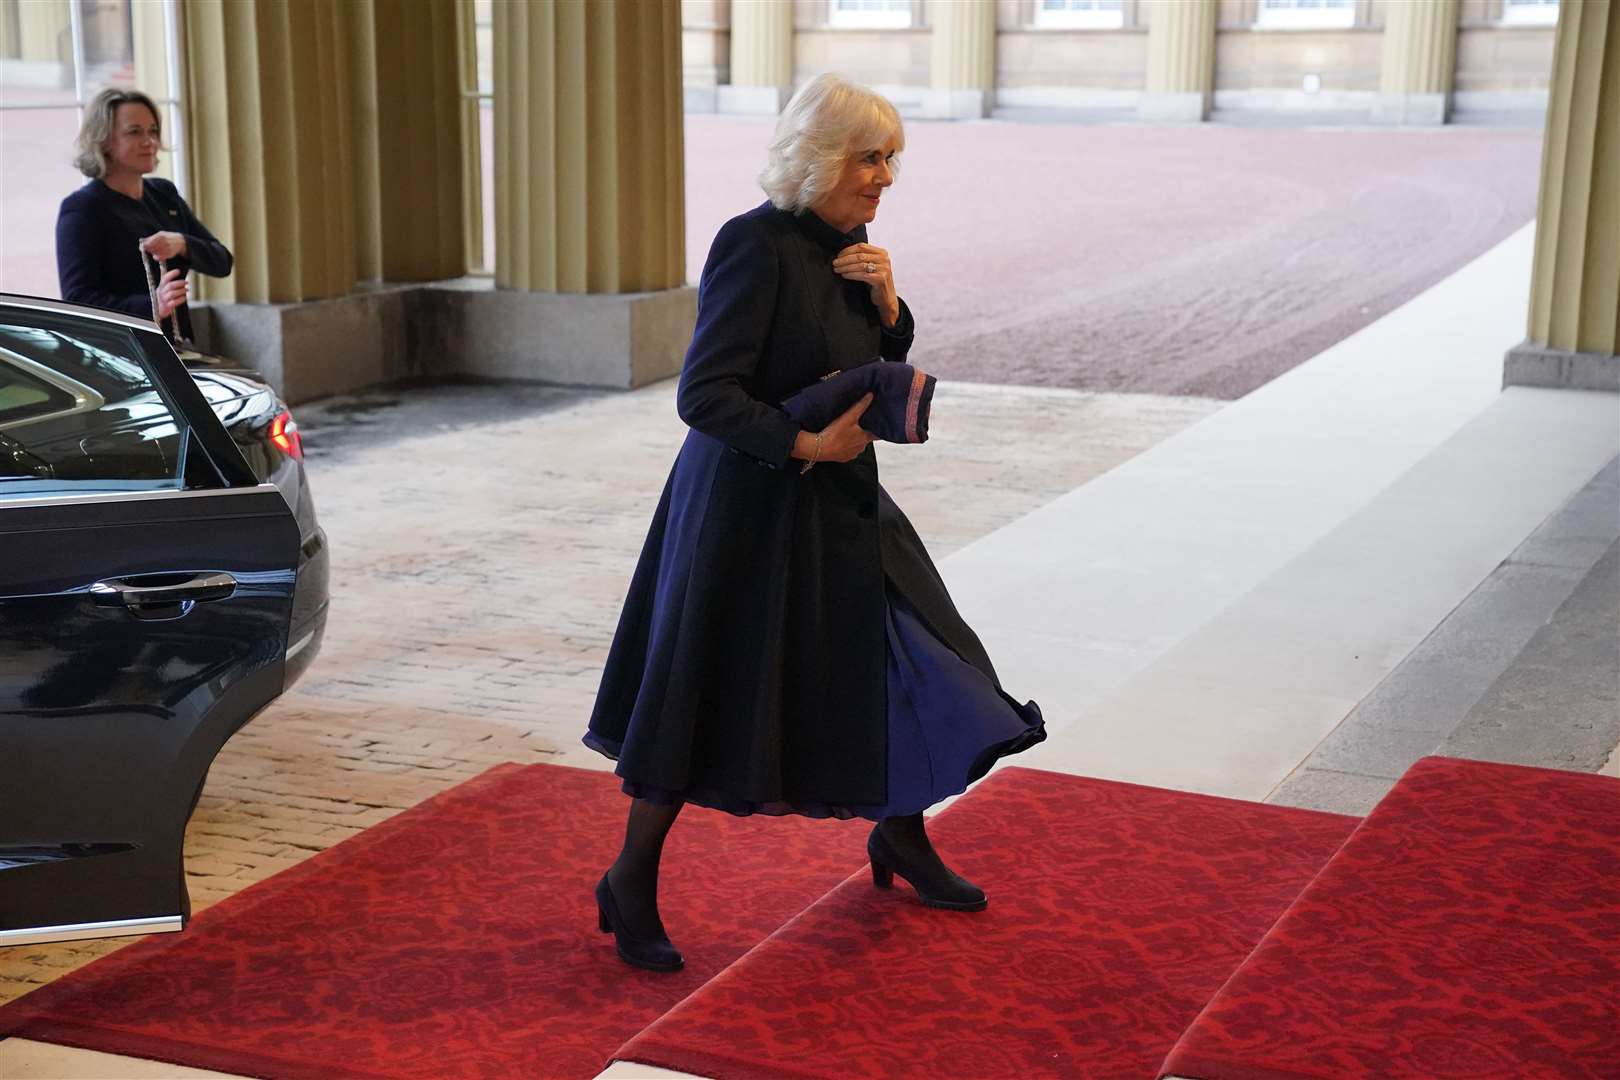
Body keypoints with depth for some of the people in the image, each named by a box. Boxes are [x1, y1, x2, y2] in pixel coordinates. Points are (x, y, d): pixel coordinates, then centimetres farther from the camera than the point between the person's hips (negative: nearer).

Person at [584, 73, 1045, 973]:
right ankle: (632, 882, 17)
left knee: (899, 663, 14)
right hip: (750, 506, -8)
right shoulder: (756, 246, -20)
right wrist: (808, 446, -22)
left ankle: (900, 835, 37)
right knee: (711, 691, 1)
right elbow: (703, 395, -23)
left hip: (842, 502, 8)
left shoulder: (847, 243, 5)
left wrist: (886, 302, -3)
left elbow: (880, 367, 15)